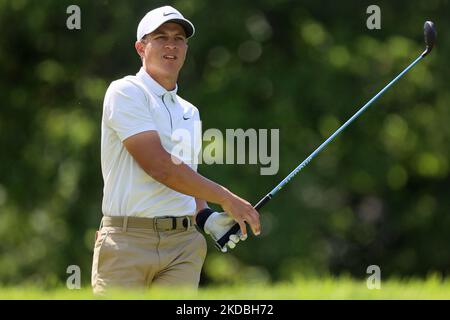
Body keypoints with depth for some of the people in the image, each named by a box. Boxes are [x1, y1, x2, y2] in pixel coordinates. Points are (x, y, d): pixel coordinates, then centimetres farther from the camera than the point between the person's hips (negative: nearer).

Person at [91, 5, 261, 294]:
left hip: (184, 241, 6)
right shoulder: (125, 92, -4)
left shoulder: (190, 112, 19)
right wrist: (226, 198, -12)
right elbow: (158, 166, -15)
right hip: (128, 240, -6)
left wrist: (207, 217, 5)